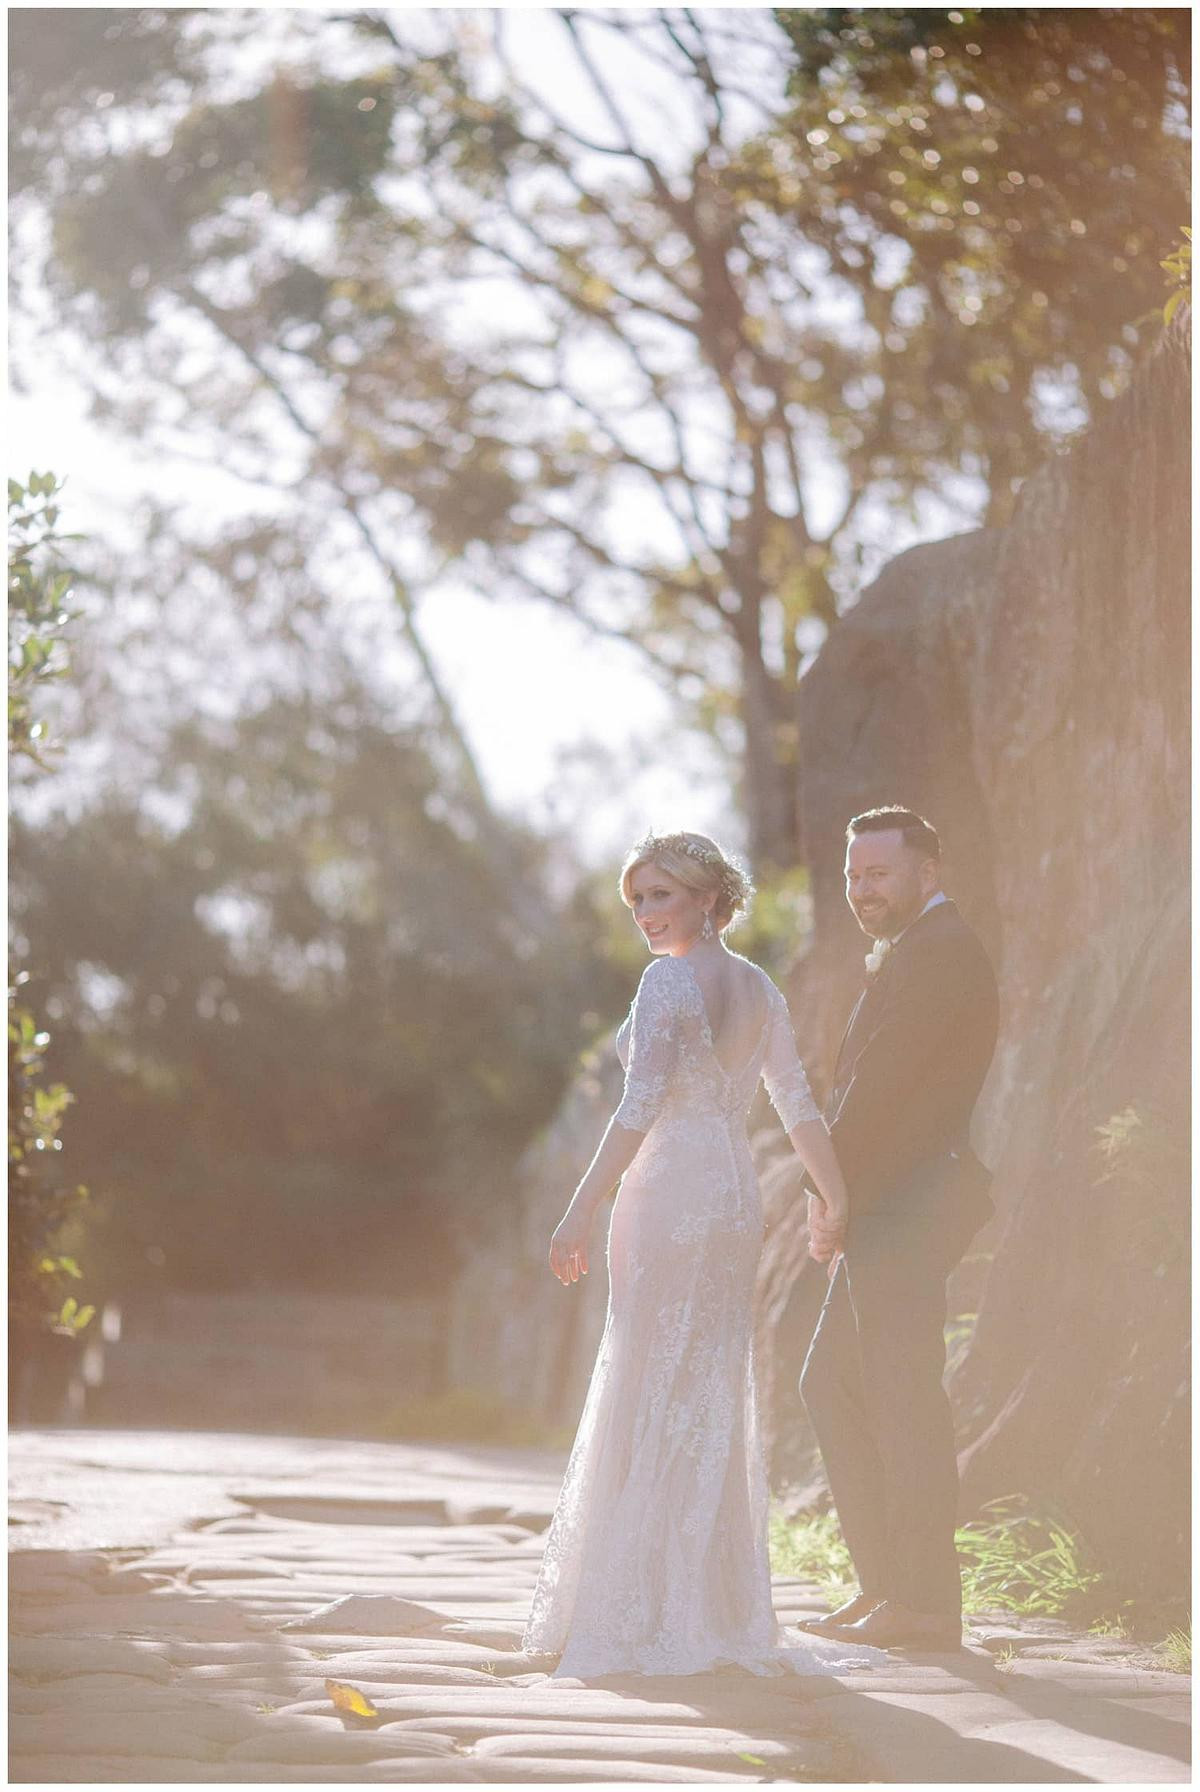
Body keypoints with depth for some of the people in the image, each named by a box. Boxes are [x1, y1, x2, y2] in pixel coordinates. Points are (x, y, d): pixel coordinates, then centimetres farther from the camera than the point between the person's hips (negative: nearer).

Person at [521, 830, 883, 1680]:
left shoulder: (669, 980, -11)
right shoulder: (761, 987, 11)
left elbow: (641, 1107, -18)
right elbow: (799, 1104, 10)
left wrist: (581, 1212, -19)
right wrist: (836, 1198, 19)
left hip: (667, 1195, -7)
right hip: (736, 1198, 7)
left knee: (655, 1397, -3)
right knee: (715, 1399, 11)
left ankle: (651, 1617, -2)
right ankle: (724, 1608, 13)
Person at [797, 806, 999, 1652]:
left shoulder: (938, 950, -12)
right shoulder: (915, 951, 21)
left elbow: (883, 1076, -17)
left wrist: (827, 1191, -11)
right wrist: (835, 1199, 10)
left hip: (909, 1204, -11)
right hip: (886, 1210, 11)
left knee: (903, 1398, -8)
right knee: (832, 1386, 13)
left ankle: (925, 1604, -4)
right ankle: (884, 1583, 16)